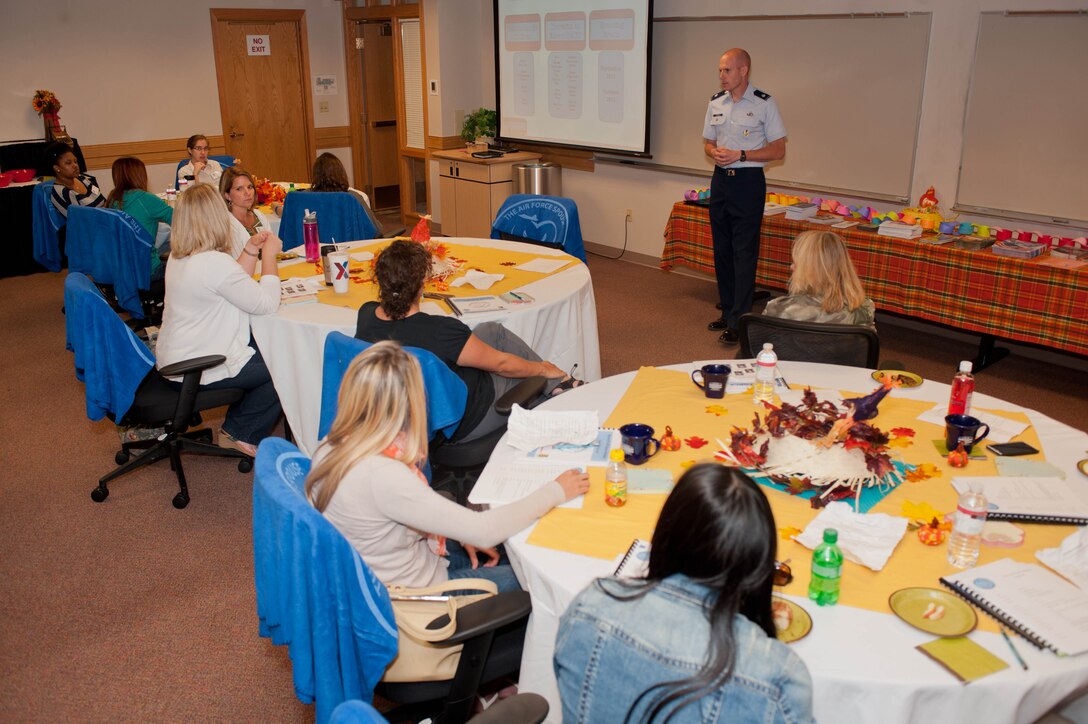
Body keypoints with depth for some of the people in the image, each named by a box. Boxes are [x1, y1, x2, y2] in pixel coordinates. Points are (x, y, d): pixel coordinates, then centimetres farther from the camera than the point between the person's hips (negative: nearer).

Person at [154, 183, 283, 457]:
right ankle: (241, 433, 15)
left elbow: (234, 285, 13)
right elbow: (266, 303, -23)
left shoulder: (177, 257, 3)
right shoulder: (215, 262, -27)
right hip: (203, 371, -9)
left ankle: (235, 427, 26)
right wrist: (269, 254, -13)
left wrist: (251, 250, 4)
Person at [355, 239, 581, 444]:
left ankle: (558, 384, 27)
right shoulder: (440, 330, -34)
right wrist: (543, 369, 1)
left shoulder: (366, 315, -15)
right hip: (462, 427, -7)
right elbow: (501, 364, -17)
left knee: (494, 330, 15)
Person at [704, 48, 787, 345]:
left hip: (748, 181, -6)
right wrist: (714, 152, -6)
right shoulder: (716, 102, 8)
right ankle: (727, 311, 23)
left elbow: (778, 150, -7)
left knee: (744, 252, -6)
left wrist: (740, 155, -17)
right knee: (721, 250, 11)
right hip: (721, 179, 6)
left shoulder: (764, 103, -8)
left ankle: (739, 321, -4)